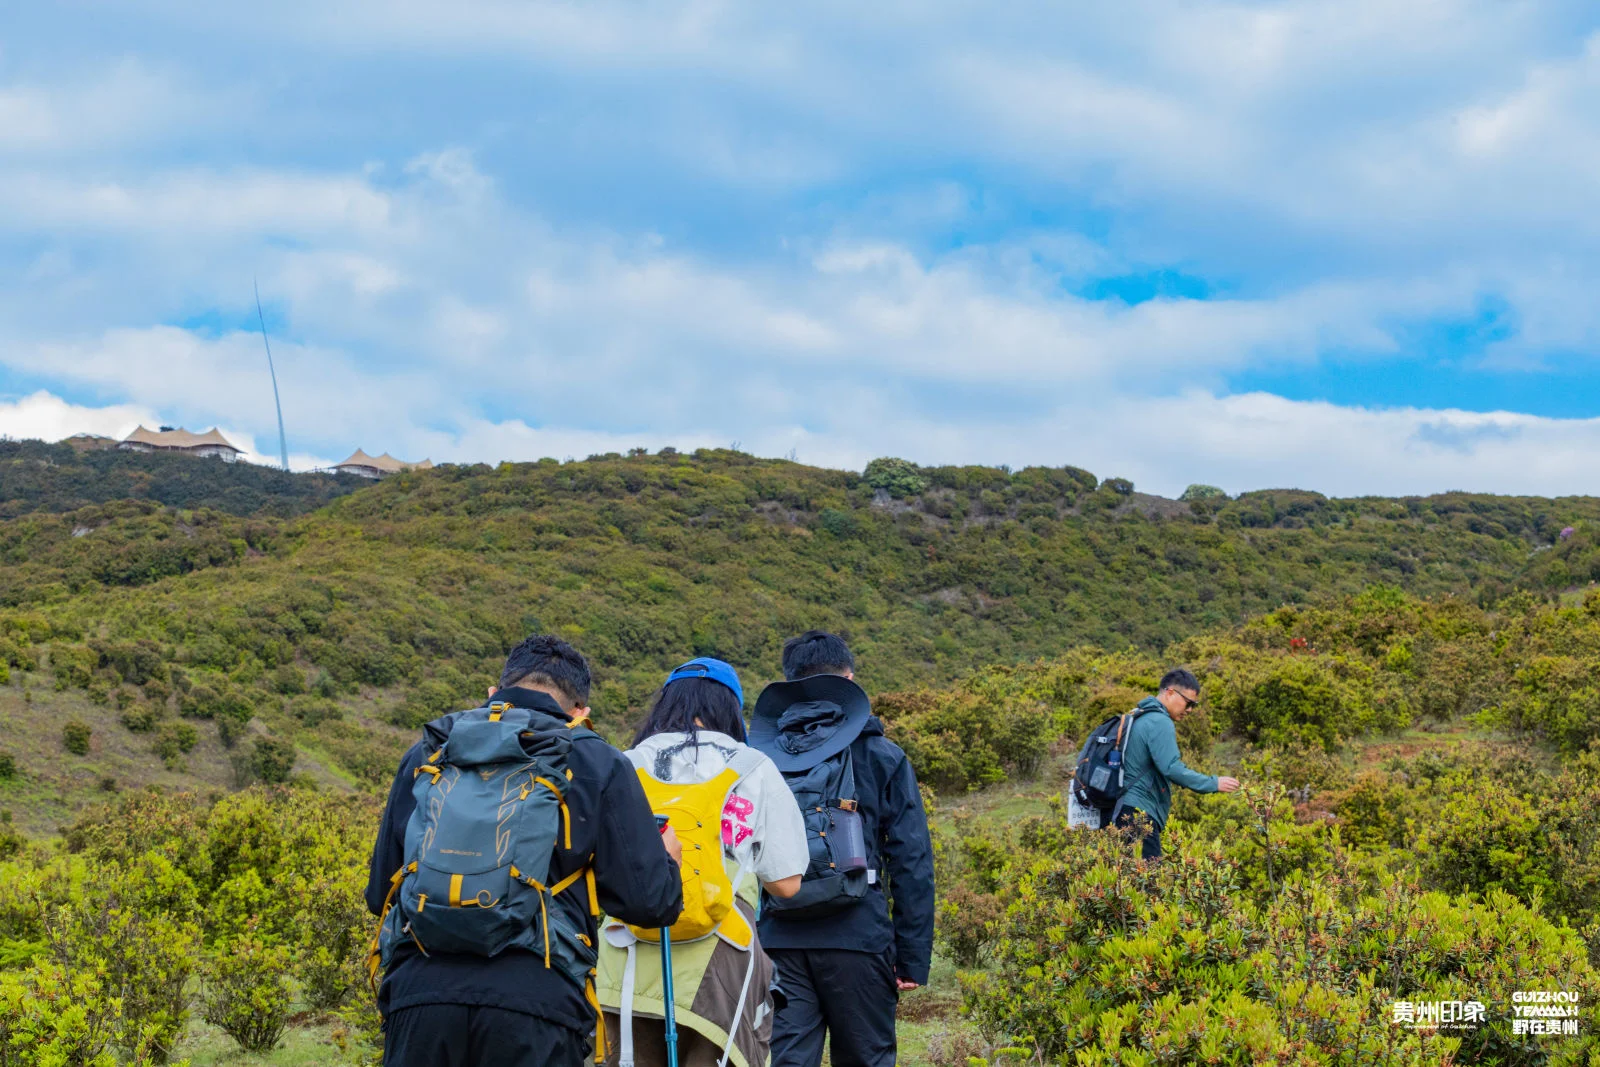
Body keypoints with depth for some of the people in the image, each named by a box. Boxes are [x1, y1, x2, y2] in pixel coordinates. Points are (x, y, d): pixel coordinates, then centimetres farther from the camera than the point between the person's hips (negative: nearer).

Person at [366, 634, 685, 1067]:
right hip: (536, 1003, -2)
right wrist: (668, 862, 27)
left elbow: (379, 894, 20)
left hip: (420, 997, 3)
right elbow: (647, 902, 4)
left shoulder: (425, 754, 17)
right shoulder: (600, 765, 8)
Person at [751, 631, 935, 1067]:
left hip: (775, 944, 2)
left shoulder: (757, 757, 7)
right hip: (856, 939, -2)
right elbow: (912, 863, -2)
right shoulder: (881, 757, 2)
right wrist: (913, 959, 2)